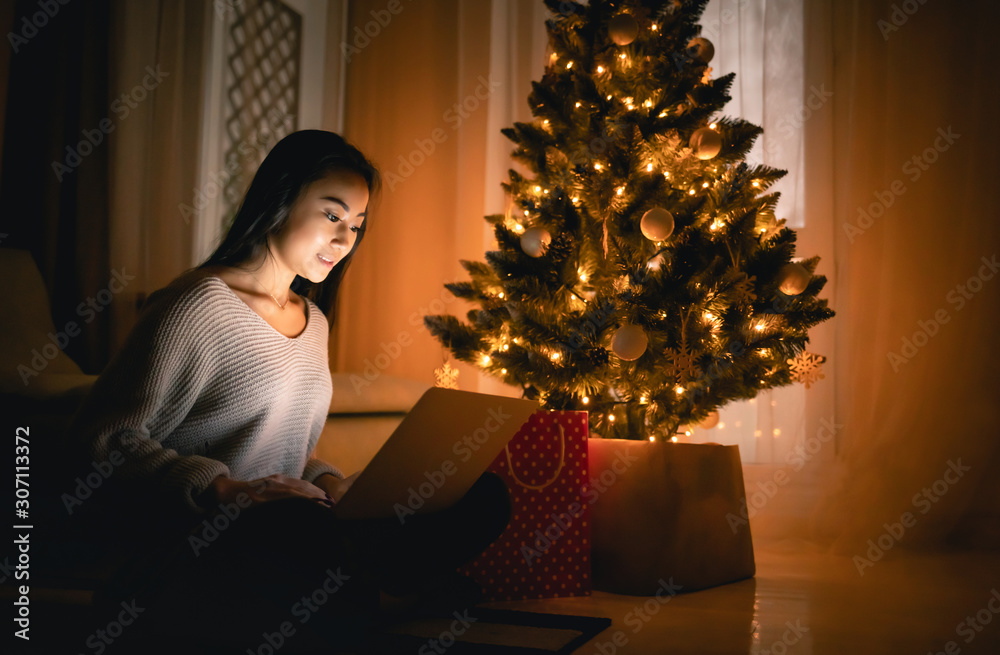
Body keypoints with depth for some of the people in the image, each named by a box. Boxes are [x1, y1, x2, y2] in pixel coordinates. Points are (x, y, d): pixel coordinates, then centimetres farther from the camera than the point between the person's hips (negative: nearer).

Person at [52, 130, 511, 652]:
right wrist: (225, 489, -26)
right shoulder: (201, 304, -8)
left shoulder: (313, 322, 18)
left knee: (482, 496, -13)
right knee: (300, 529, -43)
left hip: (282, 531, 7)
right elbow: (101, 440, -14)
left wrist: (332, 483, 4)